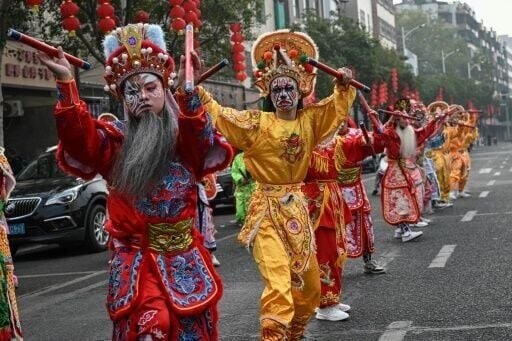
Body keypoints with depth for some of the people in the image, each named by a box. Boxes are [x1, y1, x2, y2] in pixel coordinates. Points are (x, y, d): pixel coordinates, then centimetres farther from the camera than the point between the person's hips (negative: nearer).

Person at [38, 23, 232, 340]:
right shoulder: (115, 139, 6)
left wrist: (188, 91, -38)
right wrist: (66, 82, -27)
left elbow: (203, 139, -21)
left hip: (183, 255, 1)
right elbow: (79, 135, -14)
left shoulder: (184, 137, 3)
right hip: (136, 258, 0)